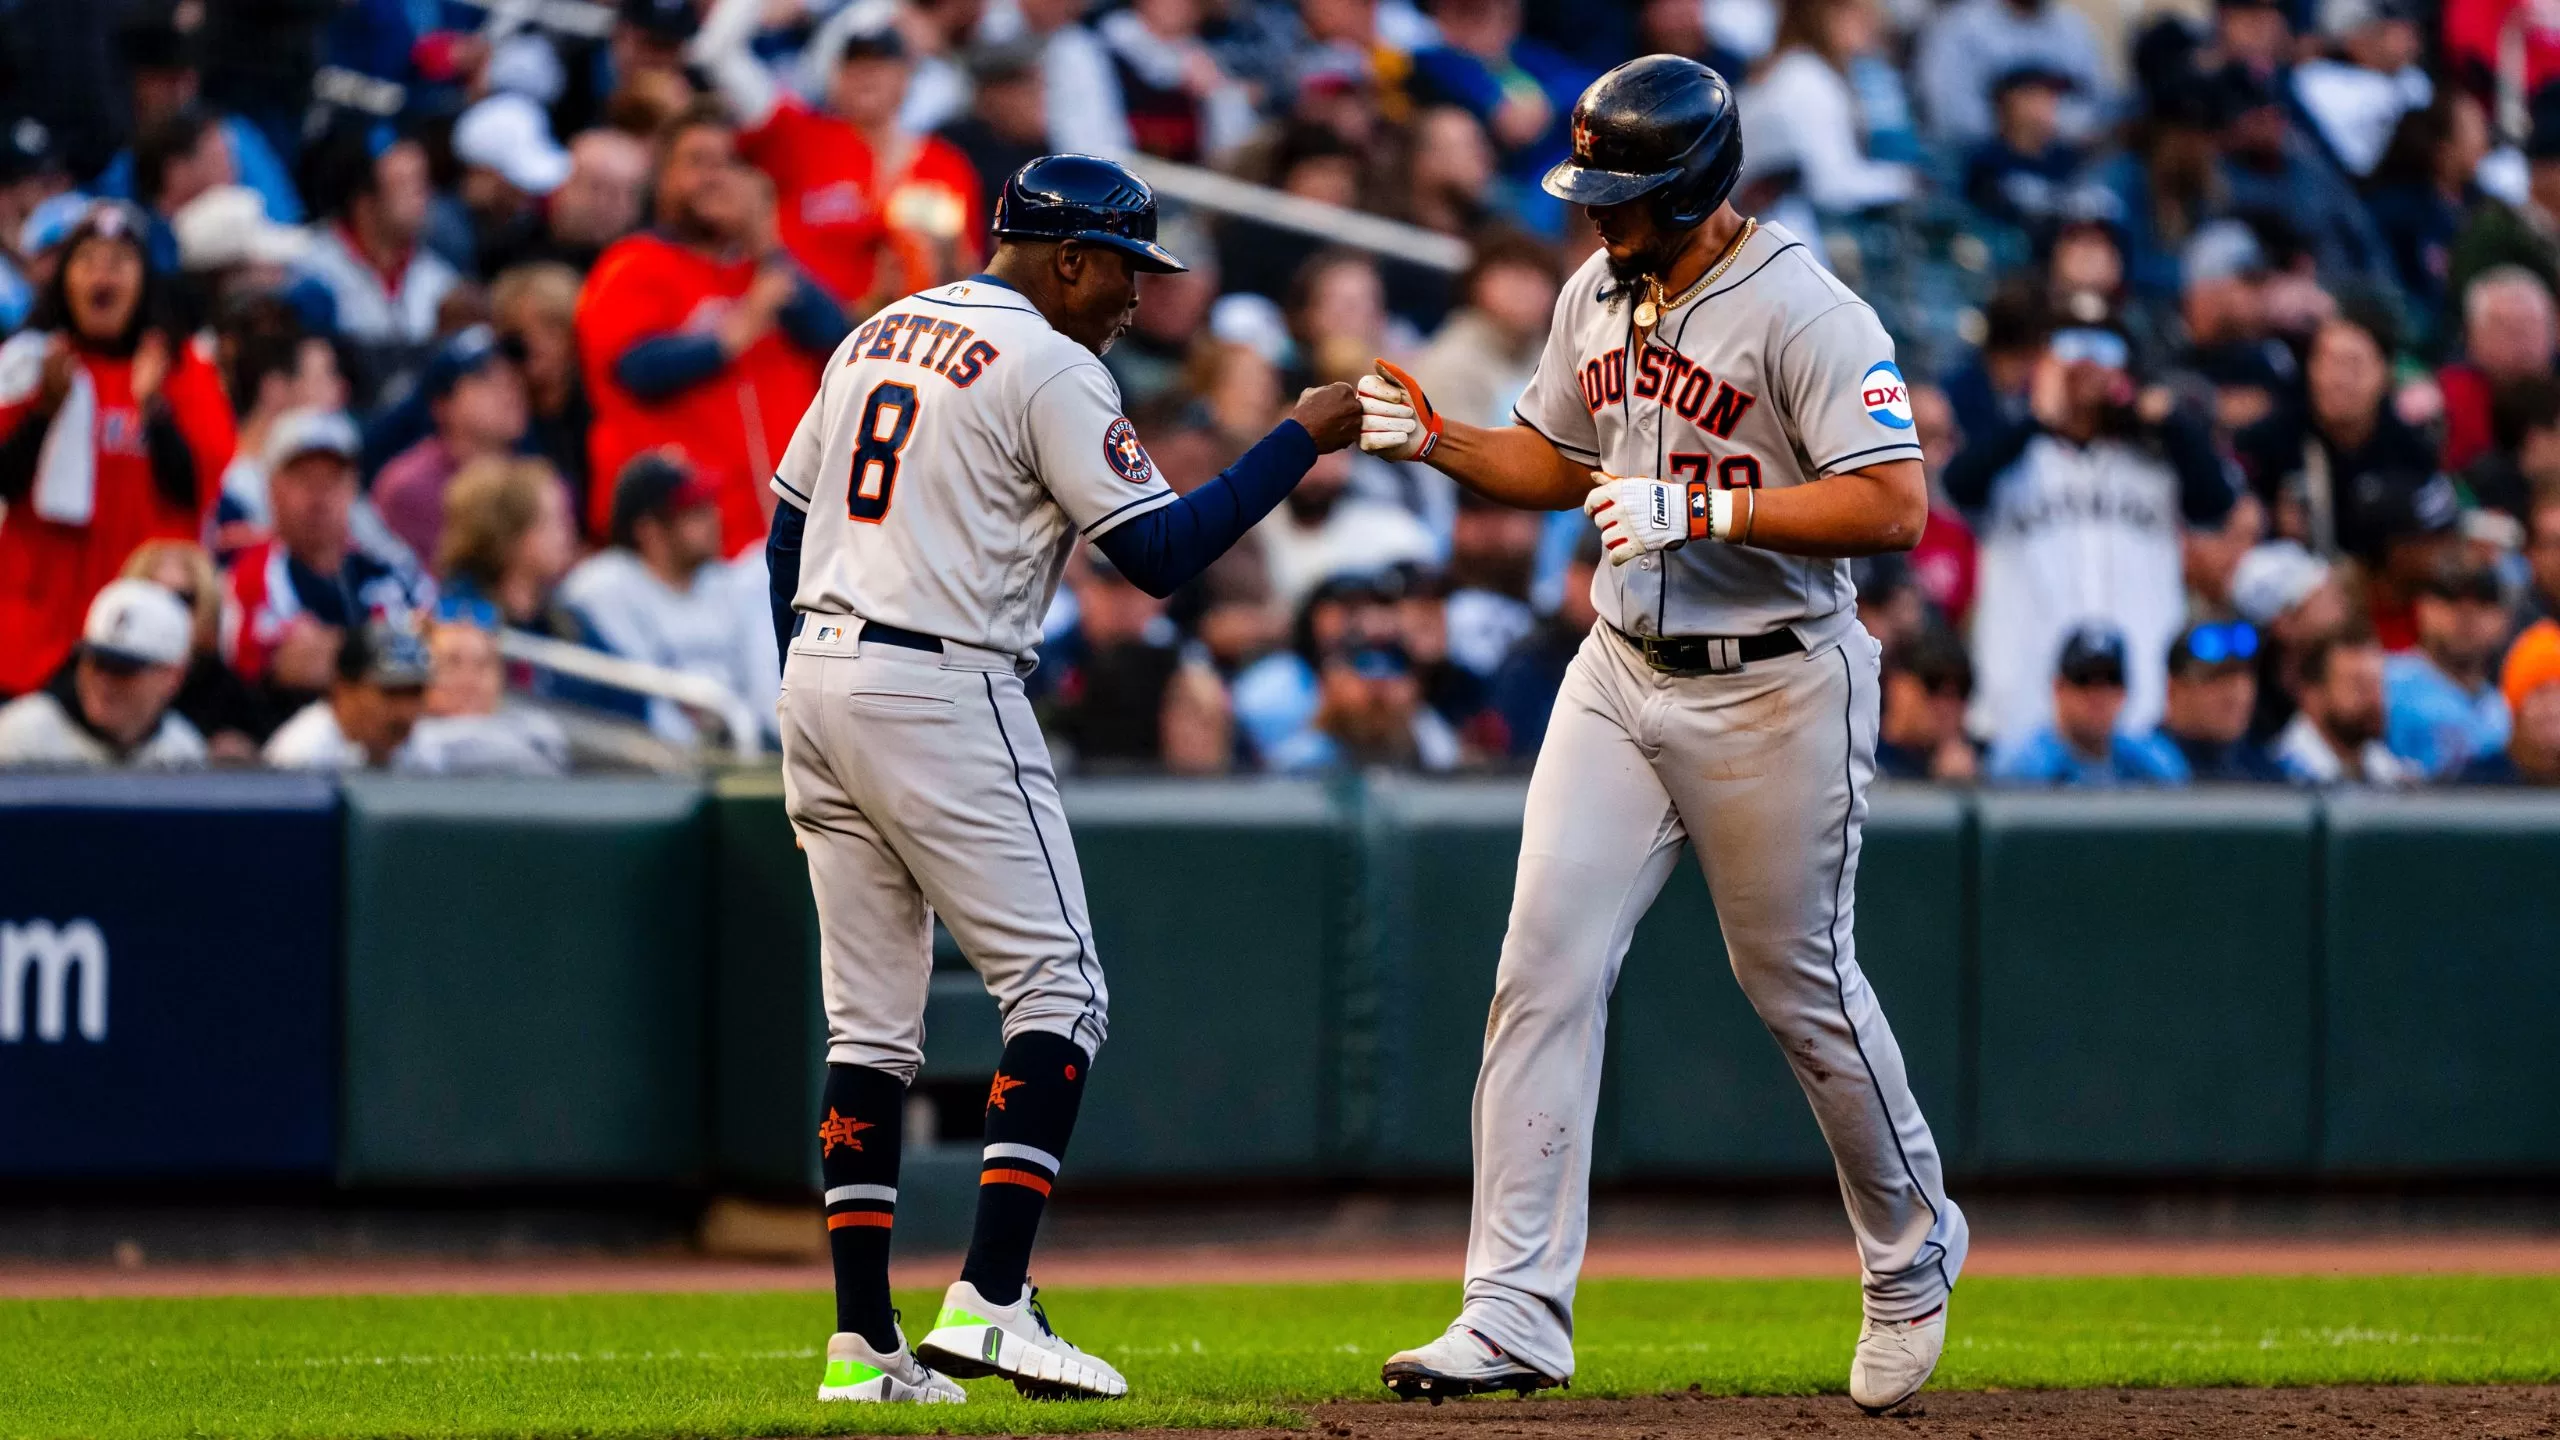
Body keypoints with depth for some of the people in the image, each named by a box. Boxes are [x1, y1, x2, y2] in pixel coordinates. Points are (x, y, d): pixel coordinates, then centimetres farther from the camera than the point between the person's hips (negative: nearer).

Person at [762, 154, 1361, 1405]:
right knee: (1056, 986, -4)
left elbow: (788, 525, 19)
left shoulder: (877, 338, 17)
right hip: (941, 692, -8)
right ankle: (988, 1302, -17)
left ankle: (864, 1340, 6)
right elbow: (1160, 551, -12)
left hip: (815, 678, 8)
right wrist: (1301, 440, -4)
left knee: (870, 1018, 10)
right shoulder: (1051, 370, -8)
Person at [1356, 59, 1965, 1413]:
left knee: (1799, 983, 7)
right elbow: (1554, 462, 20)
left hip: (1773, 690, -6)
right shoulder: (1596, 294, 6)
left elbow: (1893, 505, -24)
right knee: (1545, 965, -6)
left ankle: (1911, 1252, 32)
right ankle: (1514, 1312, -7)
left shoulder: (1803, 313, -18)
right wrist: (1436, 438, 1)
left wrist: (1703, 509, -29)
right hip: (1621, 678, 6)